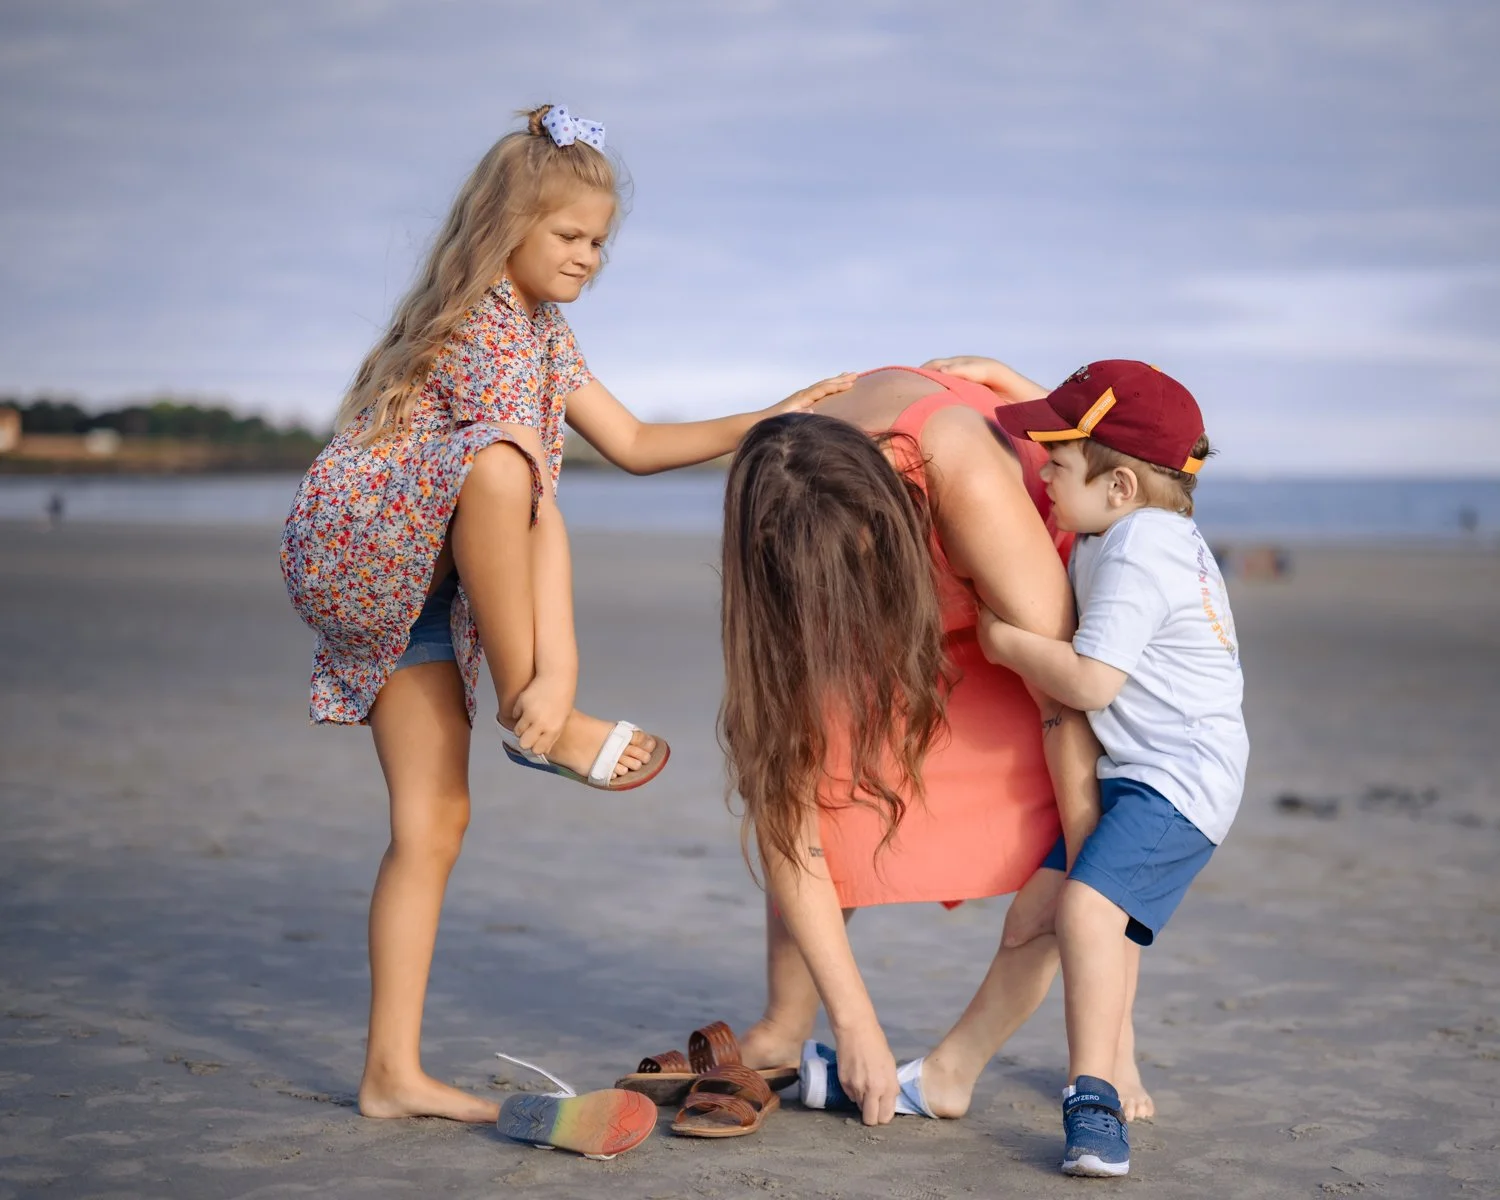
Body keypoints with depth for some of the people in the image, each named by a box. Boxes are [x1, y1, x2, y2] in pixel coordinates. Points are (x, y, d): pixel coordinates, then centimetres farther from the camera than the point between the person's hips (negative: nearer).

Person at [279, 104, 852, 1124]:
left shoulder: (543, 328, 13)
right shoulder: (483, 325, -17)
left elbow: (632, 444, 18)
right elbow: (535, 494, -24)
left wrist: (772, 422, 10)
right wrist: (546, 681, -28)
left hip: (413, 587, 9)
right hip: (348, 547, -9)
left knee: (436, 822, 0)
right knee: (495, 463, -36)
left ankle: (394, 1071, 2)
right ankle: (540, 720, -27)